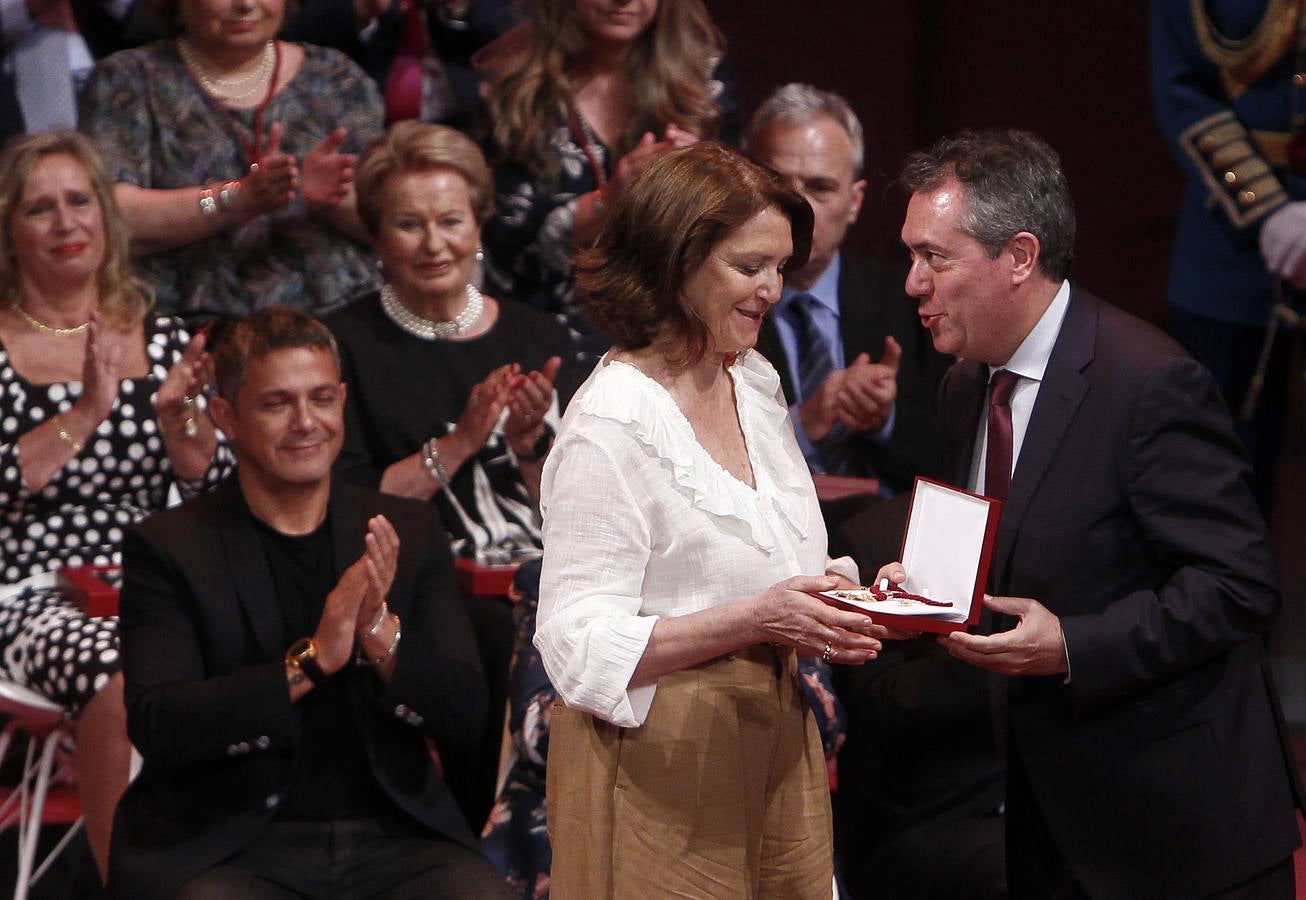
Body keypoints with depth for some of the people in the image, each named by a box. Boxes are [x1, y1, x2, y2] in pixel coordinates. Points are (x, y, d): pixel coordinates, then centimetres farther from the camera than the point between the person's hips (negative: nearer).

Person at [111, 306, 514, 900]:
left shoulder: (409, 532, 11)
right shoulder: (168, 548, 2)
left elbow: (464, 716, 6)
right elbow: (157, 729, -11)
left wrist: (381, 634, -13)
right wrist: (312, 658, -19)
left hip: (393, 836, 3)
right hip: (227, 847, -3)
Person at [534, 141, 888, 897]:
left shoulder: (756, 385, 10)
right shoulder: (611, 423, -16)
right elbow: (580, 647, -20)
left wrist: (834, 592, -1)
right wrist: (756, 619, -27)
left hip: (777, 740, 8)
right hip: (662, 763, -8)